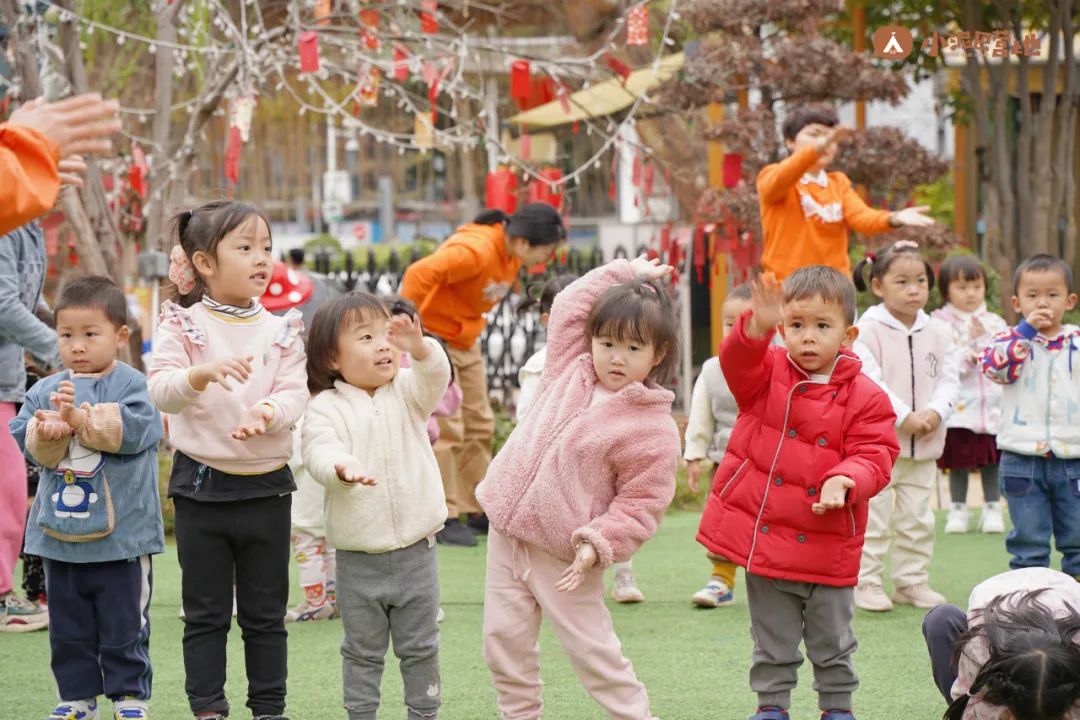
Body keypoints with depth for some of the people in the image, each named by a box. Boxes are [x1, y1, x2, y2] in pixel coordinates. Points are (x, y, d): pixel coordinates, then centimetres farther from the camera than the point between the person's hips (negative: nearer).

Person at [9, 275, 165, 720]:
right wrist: (49, 429, -24)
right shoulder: (45, 391, 5)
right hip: (59, 535, 4)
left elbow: (130, 429, -22)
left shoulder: (130, 385, -7)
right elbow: (28, 443, -3)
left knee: (123, 627, 4)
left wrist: (80, 418, -29)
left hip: (120, 535, -4)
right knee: (68, 629, 12)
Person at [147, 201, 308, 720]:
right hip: (202, 484, -2)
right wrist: (205, 373, -34)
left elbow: (295, 393, -5)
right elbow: (161, 390, -15)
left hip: (267, 484, 2)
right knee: (205, 612, 5)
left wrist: (268, 411, -27)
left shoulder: (282, 331, 4)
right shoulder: (184, 325, -4)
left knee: (265, 613, 9)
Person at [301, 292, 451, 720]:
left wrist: (419, 348, -38)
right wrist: (343, 466, -44)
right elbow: (319, 451, -21)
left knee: (420, 647, 12)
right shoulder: (326, 407, -6)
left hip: (415, 551, 2)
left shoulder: (407, 392, 3)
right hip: (358, 559, -2)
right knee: (363, 650, 10)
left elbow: (435, 378, -16)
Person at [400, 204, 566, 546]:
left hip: (466, 341, 9)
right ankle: (443, 517, -2)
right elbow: (420, 274, -36)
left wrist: (473, 325, 11)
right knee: (446, 428, -9)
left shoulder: (512, 253, -1)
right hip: (432, 336, -9)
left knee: (479, 425, 11)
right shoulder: (475, 251, -30)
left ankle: (478, 510, 20)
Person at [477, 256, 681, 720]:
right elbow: (568, 306, 16)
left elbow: (642, 503, -11)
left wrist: (599, 544, -22)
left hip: (562, 555, -6)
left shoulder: (654, 429, -12)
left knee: (591, 650, -2)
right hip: (507, 529, 6)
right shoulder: (571, 371, 5)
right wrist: (625, 274, 15)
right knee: (504, 641, 8)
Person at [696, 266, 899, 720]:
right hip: (764, 536, 1)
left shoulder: (866, 398, -7)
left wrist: (844, 480, -30)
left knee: (831, 640, 12)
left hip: (826, 544, -1)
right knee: (772, 641, 13)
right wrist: (757, 327, -42)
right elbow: (737, 361, -22)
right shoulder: (766, 373, -2)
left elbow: (874, 457, -10)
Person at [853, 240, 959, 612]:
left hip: (924, 447, 5)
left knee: (918, 518, 11)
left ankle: (911, 580, 22)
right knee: (873, 516, -3)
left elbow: (949, 379, 4)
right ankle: (866, 582, 5)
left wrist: (935, 414, -15)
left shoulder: (938, 332, 6)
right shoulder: (868, 330, -10)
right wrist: (905, 417, -20)